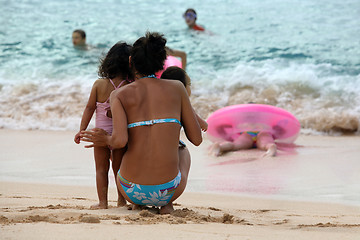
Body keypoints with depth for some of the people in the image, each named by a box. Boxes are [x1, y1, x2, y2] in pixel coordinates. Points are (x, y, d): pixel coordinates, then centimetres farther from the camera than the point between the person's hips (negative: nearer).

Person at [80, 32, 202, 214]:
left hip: (131, 191, 2)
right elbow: (197, 139, 7)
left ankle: (139, 204, 16)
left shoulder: (120, 95, 0)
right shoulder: (176, 88, 3)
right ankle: (166, 204, 12)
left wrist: (106, 141, 8)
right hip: (168, 190, -2)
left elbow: (120, 140, -16)